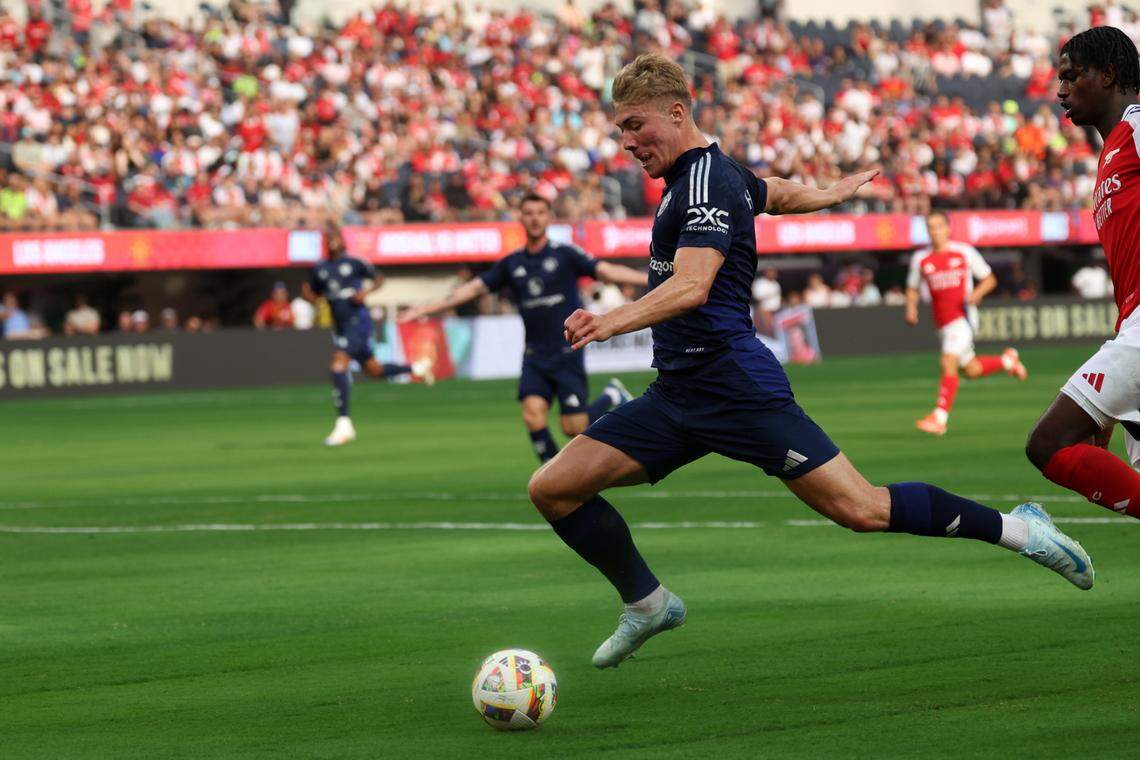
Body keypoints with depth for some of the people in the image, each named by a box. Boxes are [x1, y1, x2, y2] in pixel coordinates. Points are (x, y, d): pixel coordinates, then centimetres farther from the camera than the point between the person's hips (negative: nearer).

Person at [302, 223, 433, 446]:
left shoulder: (355, 263, -4)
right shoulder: (320, 270, 9)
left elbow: (378, 278, 7)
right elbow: (314, 296, 17)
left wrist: (366, 291, -12)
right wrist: (306, 292, -6)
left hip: (358, 321, -7)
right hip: (340, 326, 7)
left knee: (338, 366, -21)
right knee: (373, 370, 16)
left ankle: (343, 424, -21)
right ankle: (416, 368, 41)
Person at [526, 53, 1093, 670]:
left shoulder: (706, 180, -13)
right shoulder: (718, 173, 16)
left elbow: (691, 286, -27)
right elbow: (777, 193, 37)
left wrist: (611, 323, -41)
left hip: (734, 384, -9)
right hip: (677, 392, 9)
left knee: (861, 509, -10)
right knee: (553, 488, -1)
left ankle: (1015, 527, 6)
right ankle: (646, 603, 16)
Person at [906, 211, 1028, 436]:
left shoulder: (964, 252, -2)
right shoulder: (920, 259, 6)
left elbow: (989, 279, 5)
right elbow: (912, 288, 18)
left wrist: (977, 293, -15)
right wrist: (911, 308, -3)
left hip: (963, 318, -5)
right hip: (942, 322, 5)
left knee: (949, 363, -21)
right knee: (971, 370, 12)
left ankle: (939, 417, -22)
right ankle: (1007, 360, 40)